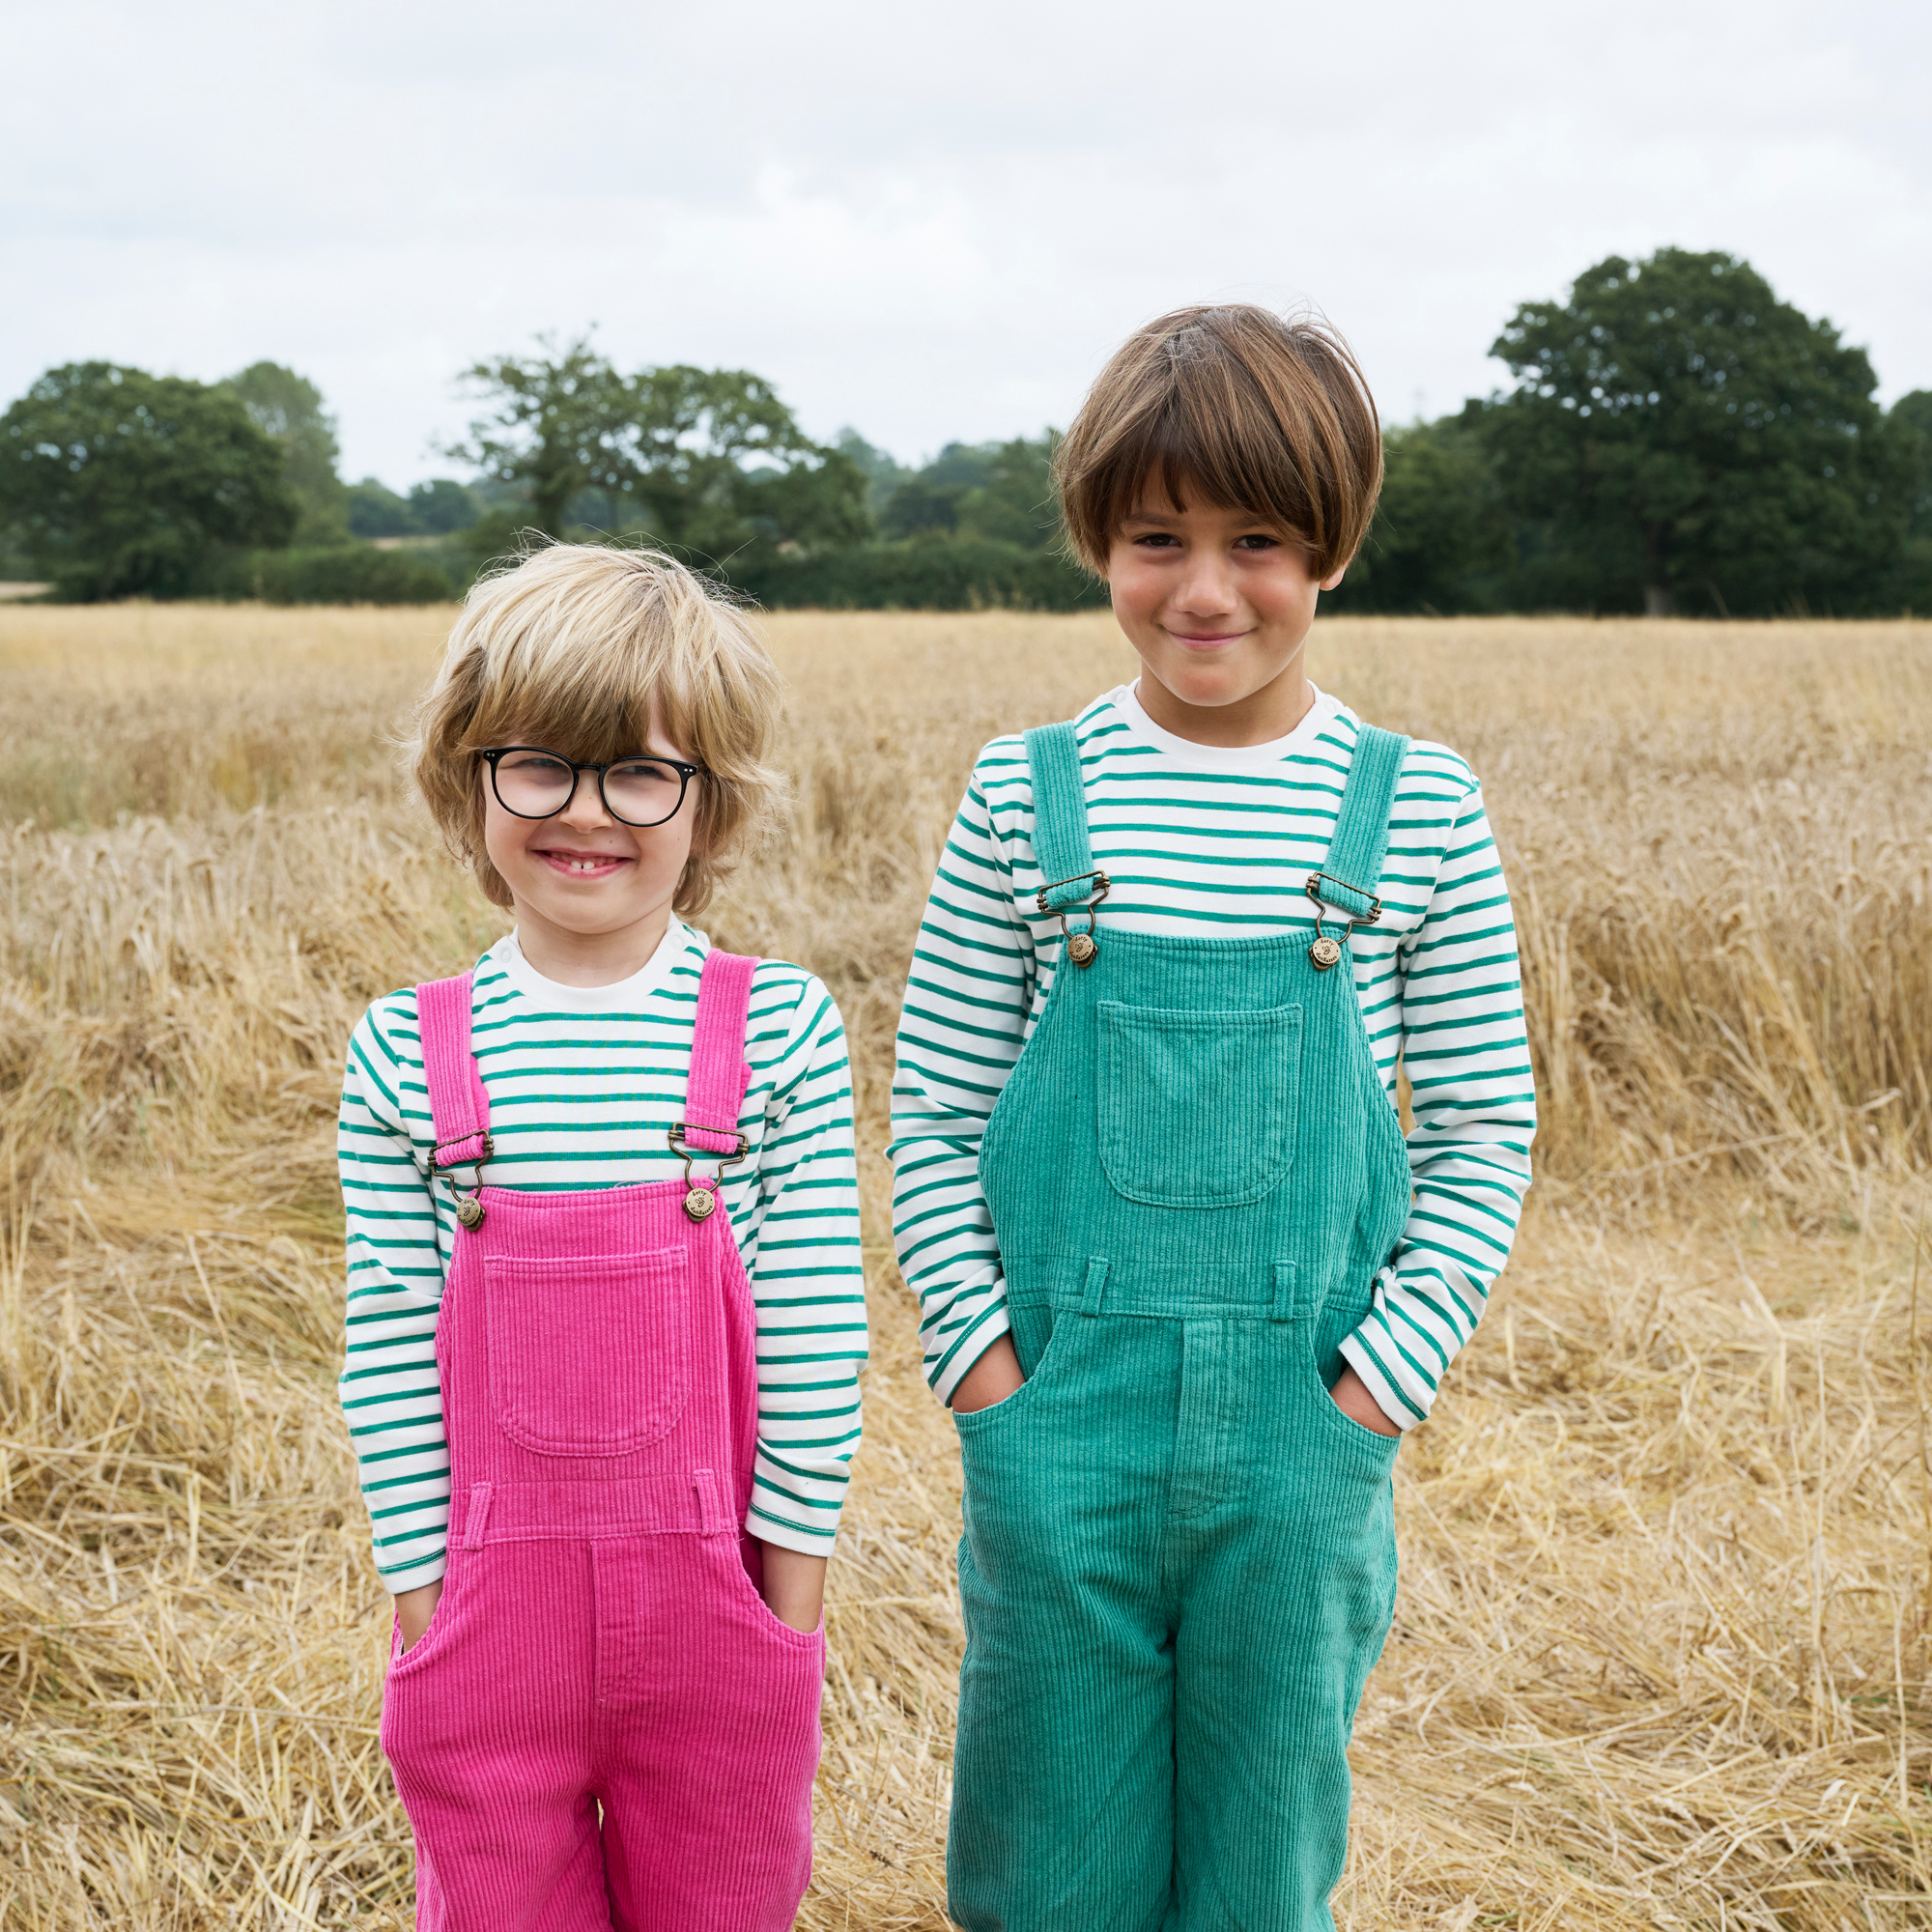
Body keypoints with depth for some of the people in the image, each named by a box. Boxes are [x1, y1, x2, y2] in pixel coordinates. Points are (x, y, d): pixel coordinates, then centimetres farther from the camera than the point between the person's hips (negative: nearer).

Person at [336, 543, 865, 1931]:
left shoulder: (781, 1031, -8)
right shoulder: (406, 1051, -4)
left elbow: (819, 1332, -5)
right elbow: (389, 1348, -1)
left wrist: (790, 1604, -4)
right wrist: (423, 1603, -1)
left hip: (713, 1605, -1)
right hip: (492, 1605, 1)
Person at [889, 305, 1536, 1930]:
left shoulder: (1417, 808, -1)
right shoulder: (1027, 795, 0)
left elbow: (1485, 1134, 3)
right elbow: (932, 1112, 4)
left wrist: (1390, 1368, -6)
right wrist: (980, 1347, -5)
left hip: (1301, 1432, 0)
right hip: (1058, 1424, 0)